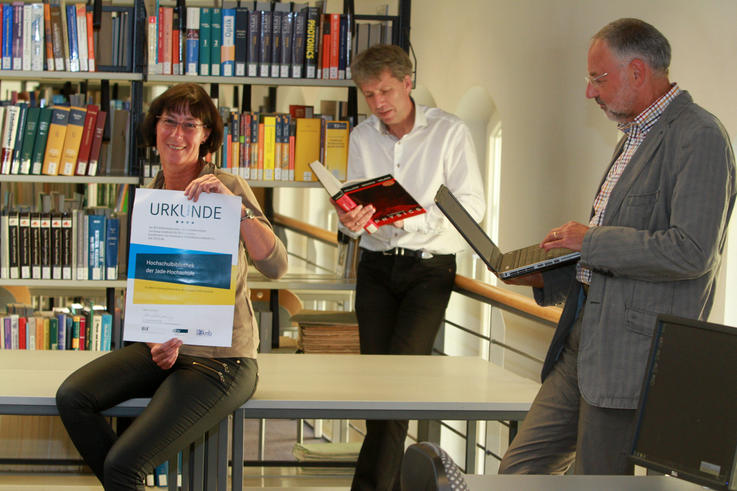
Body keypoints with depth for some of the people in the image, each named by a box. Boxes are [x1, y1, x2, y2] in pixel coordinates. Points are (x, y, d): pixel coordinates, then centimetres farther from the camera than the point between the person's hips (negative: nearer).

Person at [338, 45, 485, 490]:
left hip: (430, 267, -4)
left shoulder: (450, 132, -5)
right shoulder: (362, 138, 10)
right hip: (376, 266, 4)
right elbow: (357, 203, 12)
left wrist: (410, 217, -24)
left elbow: (472, 205, -11)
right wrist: (351, 218, -13)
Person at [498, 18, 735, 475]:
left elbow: (690, 252, -22)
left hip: (635, 352, -9)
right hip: (583, 336, 9)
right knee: (519, 469, 8)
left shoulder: (700, 137, -13)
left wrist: (591, 241, -14)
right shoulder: (635, 136, 19)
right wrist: (546, 277, 13)